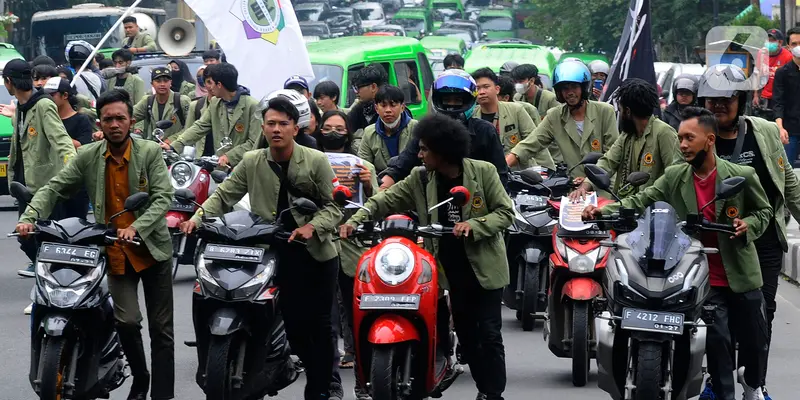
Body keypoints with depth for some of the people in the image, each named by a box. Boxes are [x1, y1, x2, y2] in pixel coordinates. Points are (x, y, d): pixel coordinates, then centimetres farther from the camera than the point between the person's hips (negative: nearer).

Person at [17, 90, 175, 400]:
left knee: (161, 328, 3)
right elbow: (54, 189, 1)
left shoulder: (150, 153, -5)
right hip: (116, 254, 1)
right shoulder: (88, 157, 1)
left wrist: (136, 228, -28)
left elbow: (163, 197, -12)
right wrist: (29, 218, -16)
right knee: (127, 321, -14)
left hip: (152, 249, 0)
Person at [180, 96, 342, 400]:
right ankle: (315, 372, 20)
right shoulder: (251, 162, 4)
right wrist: (197, 218, -12)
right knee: (293, 321, 2)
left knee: (319, 323, 3)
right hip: (278, 253, 2)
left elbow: (332, 206, -2)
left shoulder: (316, 161, -2)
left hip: (316, 252, -1)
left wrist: (312, 227, -20)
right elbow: (223, 196, 5)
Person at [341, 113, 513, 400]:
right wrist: (355, 220, -18)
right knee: (466, 333, 7)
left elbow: (505, 212, -5)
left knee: (489, 333, -2)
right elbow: (386, 201, -2)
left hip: (484, 265, -3)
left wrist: (473, 225, -20)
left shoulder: (483, 172, -7)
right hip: (452, 268, 3)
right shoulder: (420, 179, 1)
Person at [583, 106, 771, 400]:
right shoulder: (674, 177, 0)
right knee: (717, 340, -3)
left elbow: (763, 211, 5)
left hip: (741, 275, 0)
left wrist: (748, 225, -16)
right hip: (703, 279, 0)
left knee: (754, 339, 11)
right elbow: (641, 202, -5)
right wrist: (603, 211, -19)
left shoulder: (742, 176, -7)